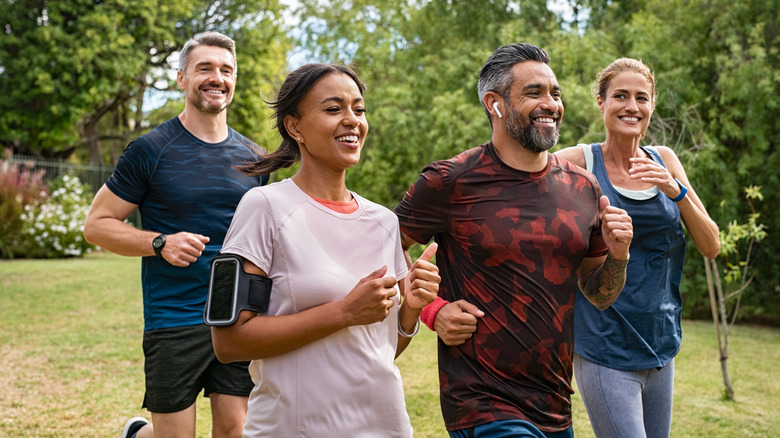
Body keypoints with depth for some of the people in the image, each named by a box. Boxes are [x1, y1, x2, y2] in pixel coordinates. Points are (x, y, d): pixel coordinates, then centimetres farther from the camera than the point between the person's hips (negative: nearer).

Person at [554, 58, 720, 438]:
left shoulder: (664, 161, 6)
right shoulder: (579, 162, -6)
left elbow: (711, 247, 4)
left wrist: (676, 191, -12)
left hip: (660, 345, 5)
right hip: (605, 347, -5)